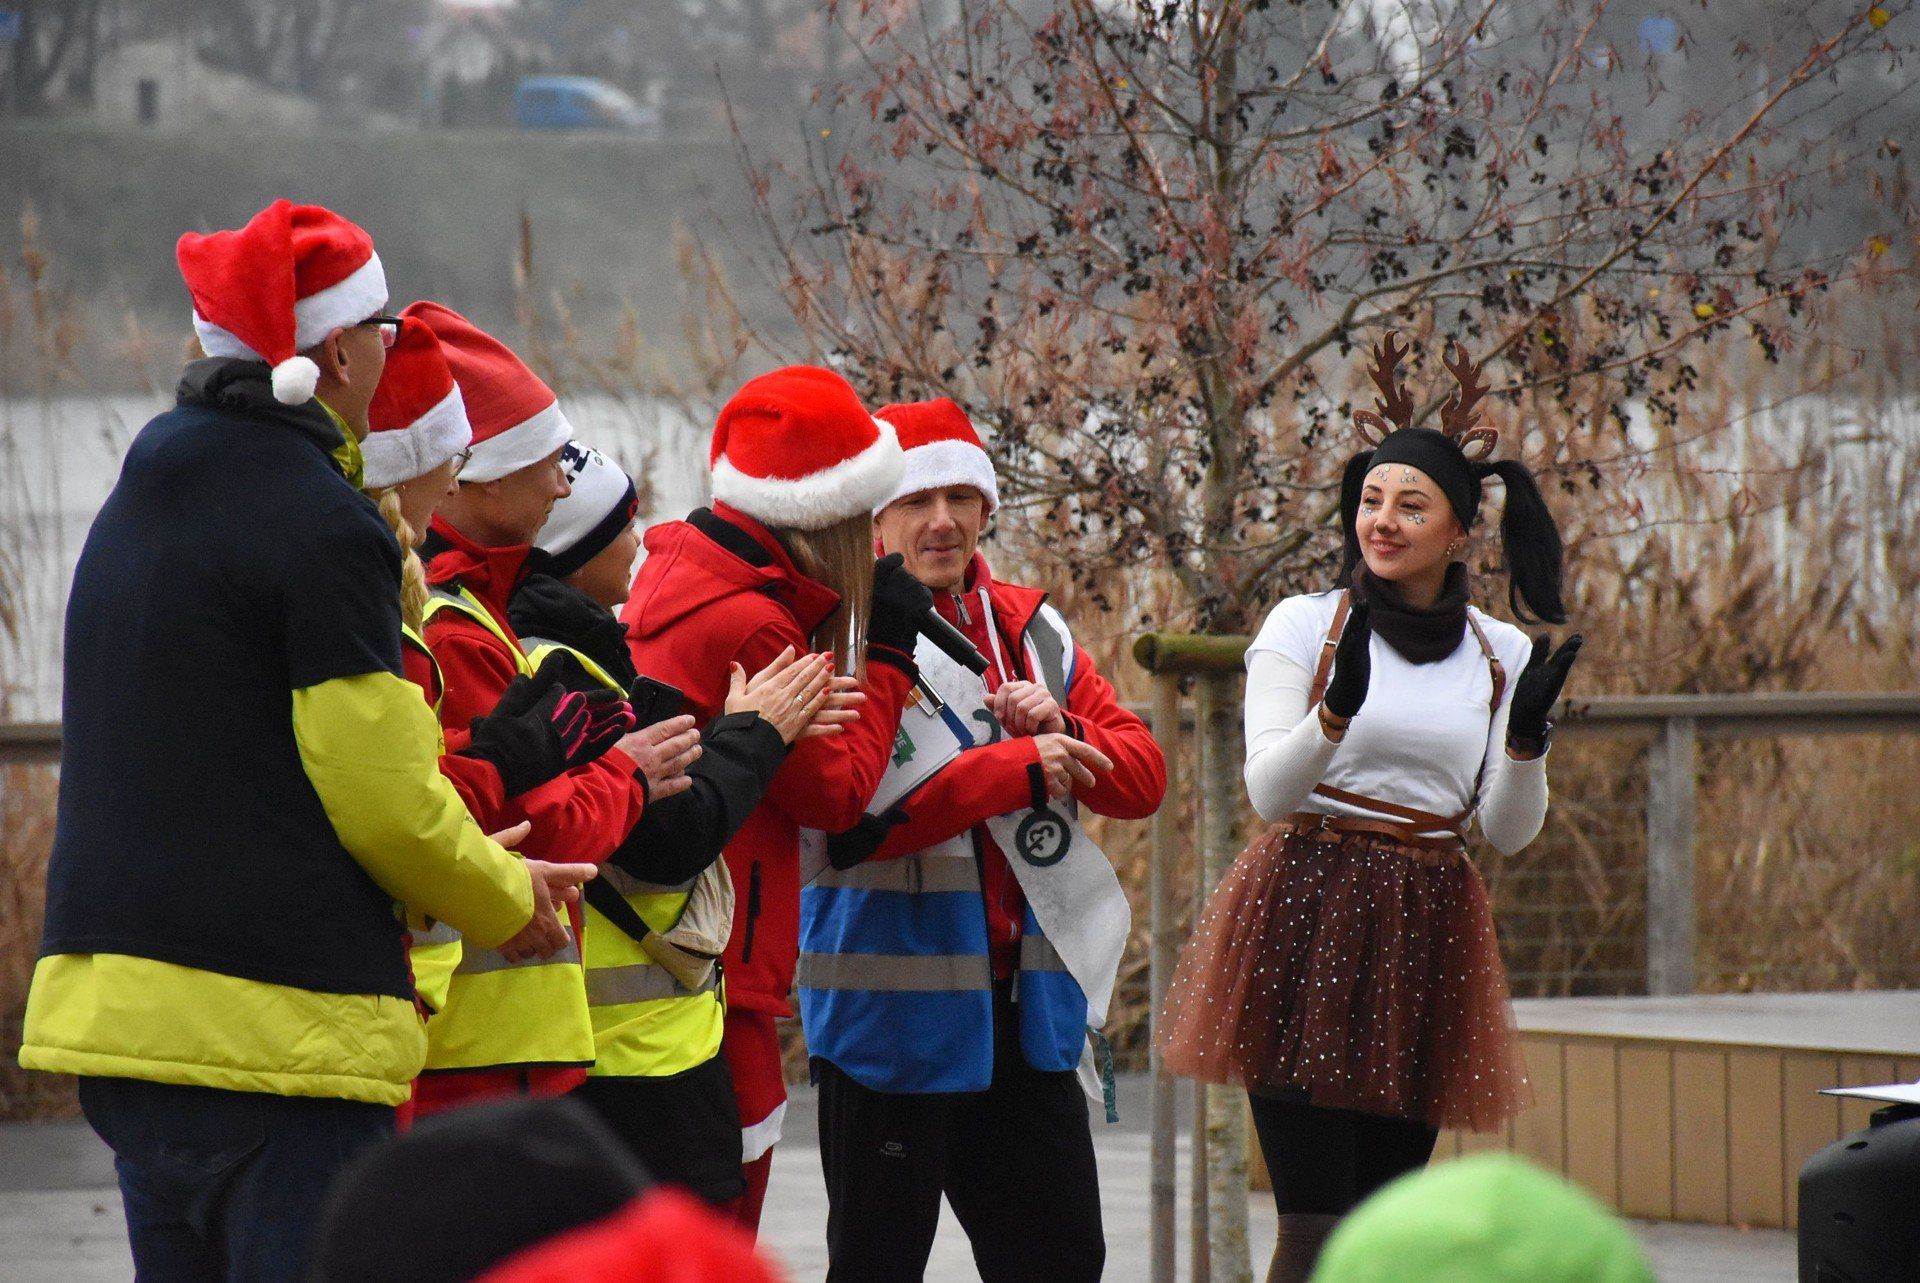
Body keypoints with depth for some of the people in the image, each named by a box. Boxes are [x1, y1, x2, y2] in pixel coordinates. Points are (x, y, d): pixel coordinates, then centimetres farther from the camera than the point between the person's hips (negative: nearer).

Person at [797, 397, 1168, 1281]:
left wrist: (1065, 735, -12)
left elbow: (1142, 774, 9)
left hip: (1026, 1008, 6)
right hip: (893, 1009, -6)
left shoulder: (1031, 632, 12)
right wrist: (1018, 768, -21)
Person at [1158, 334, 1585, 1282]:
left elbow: (1509, 831, 6)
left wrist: (1526, 734, -13)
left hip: (1428, 936, 4)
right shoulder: (1304, 626, 0)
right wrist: (1337, 707, -26)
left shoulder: (1501, 654, 9)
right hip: (1309, 921, -4)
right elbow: (1269, 791, -8)